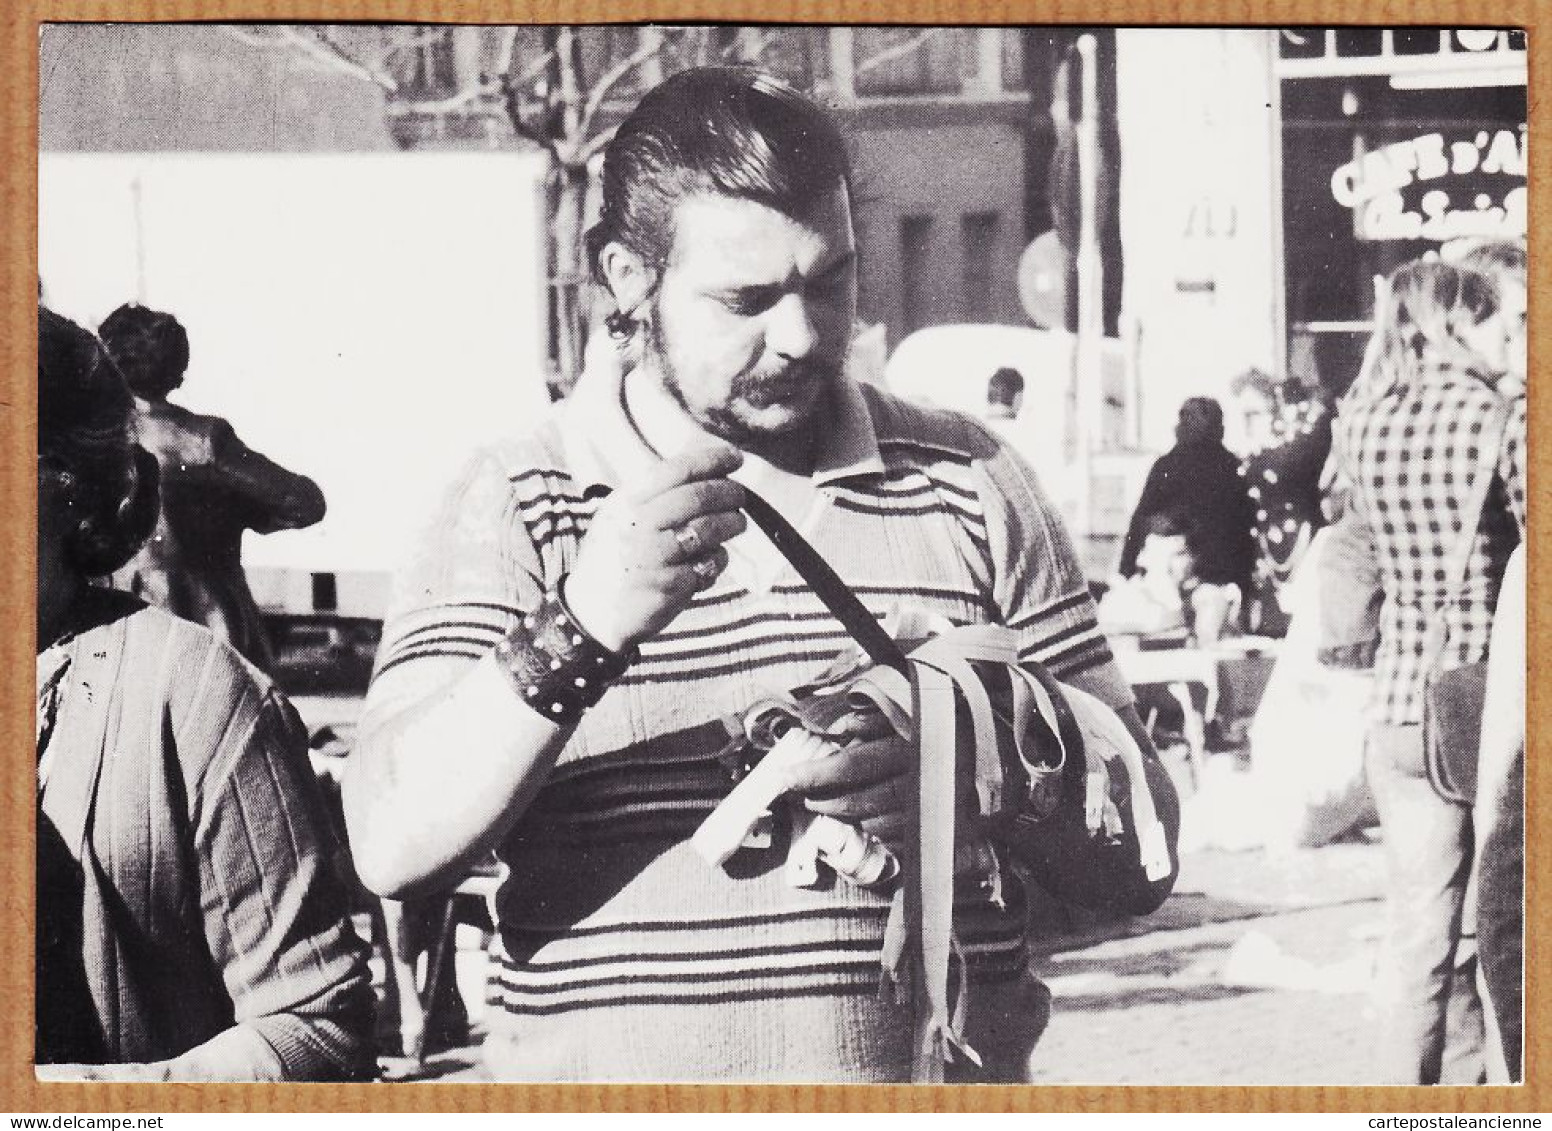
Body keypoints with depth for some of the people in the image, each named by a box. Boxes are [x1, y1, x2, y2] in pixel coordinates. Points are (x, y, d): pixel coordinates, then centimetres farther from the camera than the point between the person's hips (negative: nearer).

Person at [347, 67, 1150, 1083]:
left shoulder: (970, 485, 10)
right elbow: (390, 847, -7)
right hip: (602, 1081, -1)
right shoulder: (513, 509, 5)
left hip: (939, 1080, 2)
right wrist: (574, 637, -20)